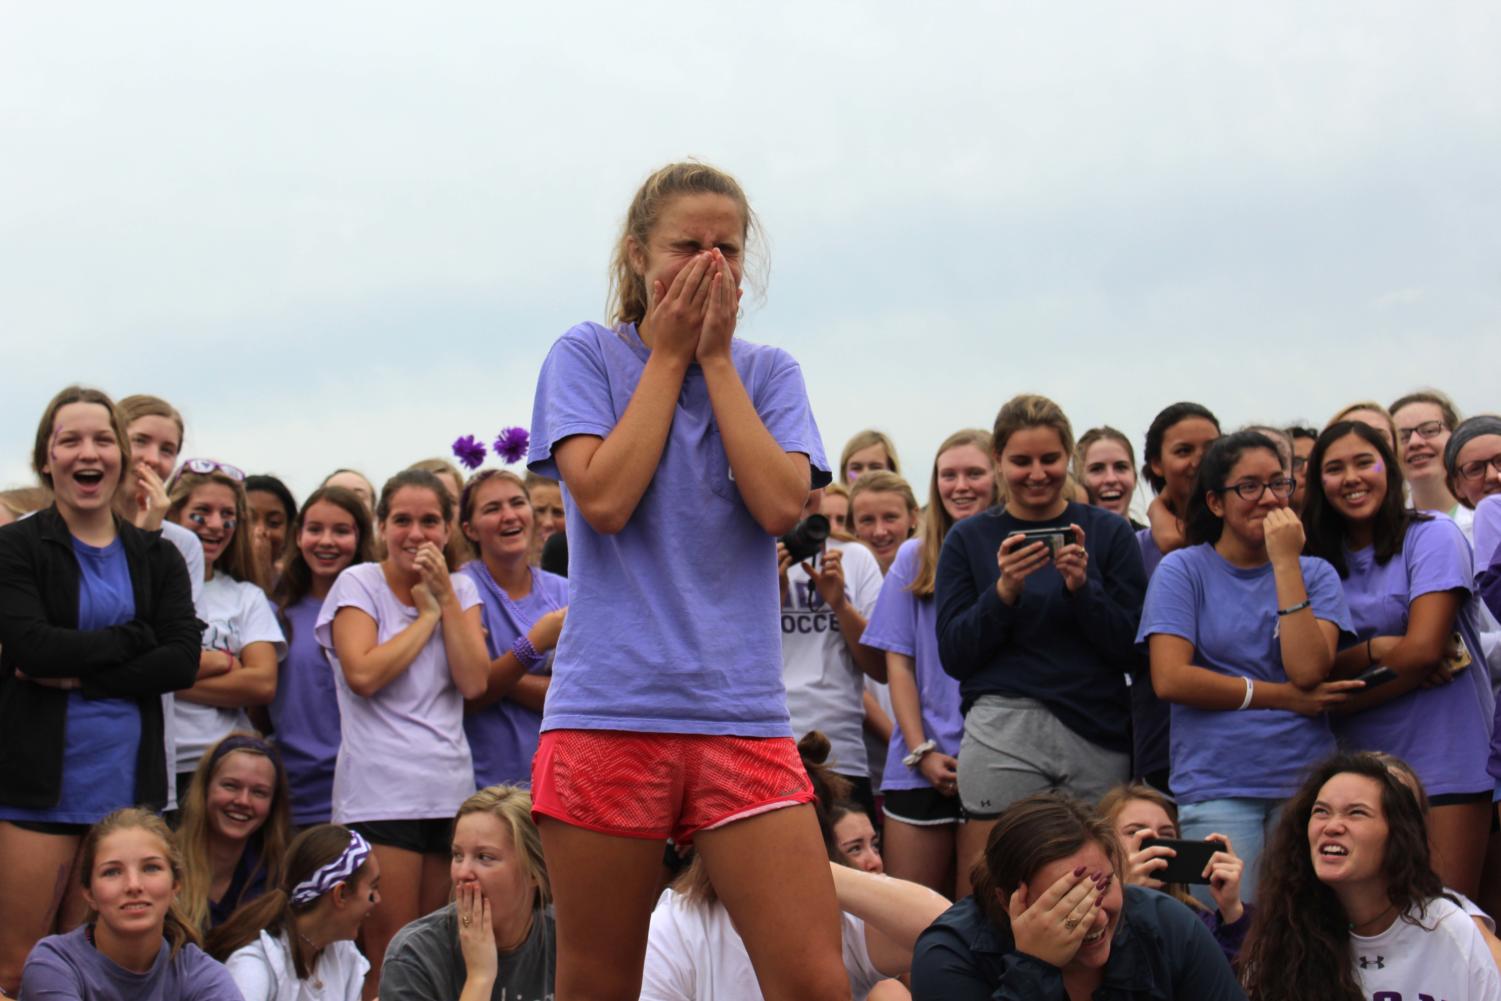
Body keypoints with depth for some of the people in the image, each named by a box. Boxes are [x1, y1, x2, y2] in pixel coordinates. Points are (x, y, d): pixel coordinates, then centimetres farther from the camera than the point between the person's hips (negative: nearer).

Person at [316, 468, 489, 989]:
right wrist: (427, 613, -5)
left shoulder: (460, 589, 13)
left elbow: (473, 683, -1)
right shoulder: (358, 583, 2)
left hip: (449, 788, 5)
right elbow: (363, 673, -14)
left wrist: (446, 597, -3)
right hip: (380, 790, -5)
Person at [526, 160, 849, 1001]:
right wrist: (670, 355, -2)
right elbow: (603, 498, -9)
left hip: (743, 711, 2)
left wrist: (716, 356, -1)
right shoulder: (587, 356, 6)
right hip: (610, 706, -1)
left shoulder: (768, 372, 12)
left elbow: (783, 505, -5)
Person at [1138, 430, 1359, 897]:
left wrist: (1285, 563, -7)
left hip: (1304, 782, 2)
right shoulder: (1183, 570, 3)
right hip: (1215, 785, -2)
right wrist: (1285, 697, -5)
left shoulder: (1316, 574, 10)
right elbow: (1169, 678, -9)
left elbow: (1309, 670, -7)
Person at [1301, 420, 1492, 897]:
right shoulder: (1323, 559, 10)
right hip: (1362, 763, 4)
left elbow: (1423, 649, -13)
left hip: (1443, 761, -4)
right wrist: (1376, 650, -11)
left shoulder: (1431, 537, -3)